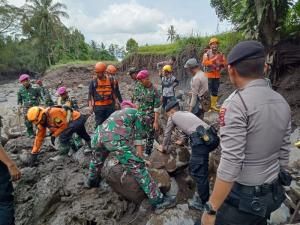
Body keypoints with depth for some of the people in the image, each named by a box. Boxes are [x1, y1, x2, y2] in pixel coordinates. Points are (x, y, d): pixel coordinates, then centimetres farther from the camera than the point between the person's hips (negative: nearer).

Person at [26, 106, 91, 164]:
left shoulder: (53, 112, -32)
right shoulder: (42, 121, -5)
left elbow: (64, 125, -25)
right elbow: (39, 137, -1)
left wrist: (54, 135, -20)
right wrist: (34, 153, -1)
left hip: (77, 119, -9)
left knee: (63, 135, -25)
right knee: (84, 136, 28)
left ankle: (63, 155, -8)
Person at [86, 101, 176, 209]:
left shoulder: (115, 113, 40)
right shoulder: (136, 113, 26)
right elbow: (138, 135, 19)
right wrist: (139, 157, 23)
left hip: (98, 134, 7)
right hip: (115, 138, -6)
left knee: (97, 160, 37)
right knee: (138, 167, -1)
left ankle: (92, 181, 60)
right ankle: (157, 200, 2)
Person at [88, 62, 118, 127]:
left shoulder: (110, 80, 3)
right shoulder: (93, 82, -1)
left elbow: (113, 92, 13)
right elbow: (90, 94, 0)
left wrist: (116, 102, 12)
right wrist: (90, 106, -6)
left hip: (110, 105, 2)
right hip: (98, 107, -2)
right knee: (99, 124, 4)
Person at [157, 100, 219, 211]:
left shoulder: (173, 116, 16)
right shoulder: (187, 113, 34)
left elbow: (167, 134, 25)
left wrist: (164, 147, 41)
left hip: (201, 140, -8)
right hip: (212, 137, 8)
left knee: (198, 172, 0)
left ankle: (203, 202, 9)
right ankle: (201, 192, 40)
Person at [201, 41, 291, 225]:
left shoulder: (236, 103, -24)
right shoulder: (282, 102, 0)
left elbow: (231, 164, -26)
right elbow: (284, 153, 7)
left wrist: (211, 210, -18)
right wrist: (276, 186, 20)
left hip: (243, 196, -7)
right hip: (273, 194, 7)